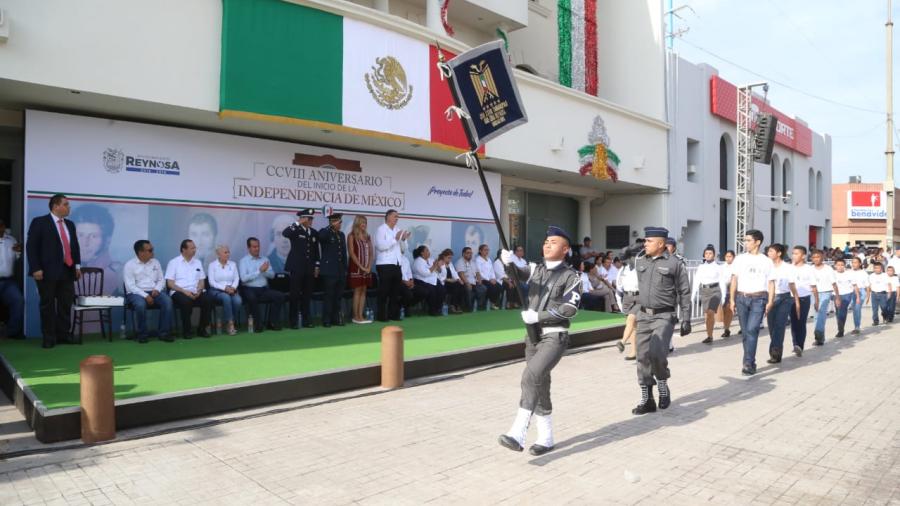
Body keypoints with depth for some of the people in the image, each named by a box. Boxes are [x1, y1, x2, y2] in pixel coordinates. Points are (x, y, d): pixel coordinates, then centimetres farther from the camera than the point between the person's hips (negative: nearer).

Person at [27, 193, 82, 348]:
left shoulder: (70, 224, 16)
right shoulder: (39, 222, -2)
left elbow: (75, 246, 20)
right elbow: (31, 246, -7)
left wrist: (77, 266, 11)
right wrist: (36, 268, -14)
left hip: (67, 271, 5)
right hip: (48, 271, -5)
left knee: (66, 305, 6)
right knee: (48, 305, 2)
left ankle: (63, 334, 14)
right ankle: (49, 338, 9)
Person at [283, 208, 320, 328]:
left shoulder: (314, 233, 11)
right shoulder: (295, 230, -3)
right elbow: (284, 233, -25)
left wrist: (317, 266, 11)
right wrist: (298, 223, -24)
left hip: (309, 268, 5)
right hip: (297, 268, -5)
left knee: (307, 295, 8)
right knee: (295, 294, -2)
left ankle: (306, 320, 16)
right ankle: (293, 321, 5)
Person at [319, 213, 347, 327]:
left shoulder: (342, 234, 17)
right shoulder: (324, 232, -2)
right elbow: (321, 236, -29)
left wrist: (345, 269, 14)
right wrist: (331, 226, -27)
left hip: (341, 271, 6)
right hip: (329, 271, -6)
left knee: (338, 296, 8)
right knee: (329, 296, -3)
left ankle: (336, 318, 16)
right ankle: (326, 320, 3)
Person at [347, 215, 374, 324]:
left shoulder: (368, 236, 13)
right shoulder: (352, 236, -4)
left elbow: (371, 254, 11)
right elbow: (352, 253, -10)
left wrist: (369, 267, -4)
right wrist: (361, 267, -14)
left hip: (367, 268, 6)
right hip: (356, 267, -6)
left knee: (363, 291, 4)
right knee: (357, 291, -5)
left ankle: (361, 316, 6)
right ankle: (356, 317, -1)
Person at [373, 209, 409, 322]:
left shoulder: (398, 230, 16)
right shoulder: (381, 229, -4)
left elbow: (403, 249, 17)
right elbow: (381, 246, -19)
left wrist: (403, 240, -1)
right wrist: (395, 239, -17)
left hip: (397, 265, 7)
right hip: (385, 265, -7)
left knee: (396, 291, 11)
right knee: (384, 291, -2)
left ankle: (393, 314, 19)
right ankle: (381, 315, 5)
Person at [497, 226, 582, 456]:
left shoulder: (571, 276, -3)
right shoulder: (536, 269, 12)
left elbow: (569, 309, -12)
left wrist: (538, 316, -17)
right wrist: (509, 263, -26)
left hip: (555, 336, -6)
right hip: (532, 335, 6)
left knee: (531, 376, -25)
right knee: (540, 387, 13)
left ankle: (517, 434, -25)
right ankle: (546, 439, 26)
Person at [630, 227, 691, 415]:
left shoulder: (675, 263, -5)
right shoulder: (640, 261, 8)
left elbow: (684, 293, -4)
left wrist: (686, 320, -6)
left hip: (664, 316, -5)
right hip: (643, 315, 5)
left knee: (656, 352, -22)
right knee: (643, 357, 5)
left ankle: (663, 385, 7)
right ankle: (647, 400, 16)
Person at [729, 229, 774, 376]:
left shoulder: (766, 261, 4)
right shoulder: (740, 259, 8)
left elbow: (771, 283, 4)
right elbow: (734, 280, 9)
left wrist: (770, 302, -6)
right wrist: (732, 299, 3)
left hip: (758, 299, -3)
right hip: (741, 298, 3)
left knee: (752, 330, -15)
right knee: (745, 332, 7)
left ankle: (748, 363, -14)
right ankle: (751, 362, 19)